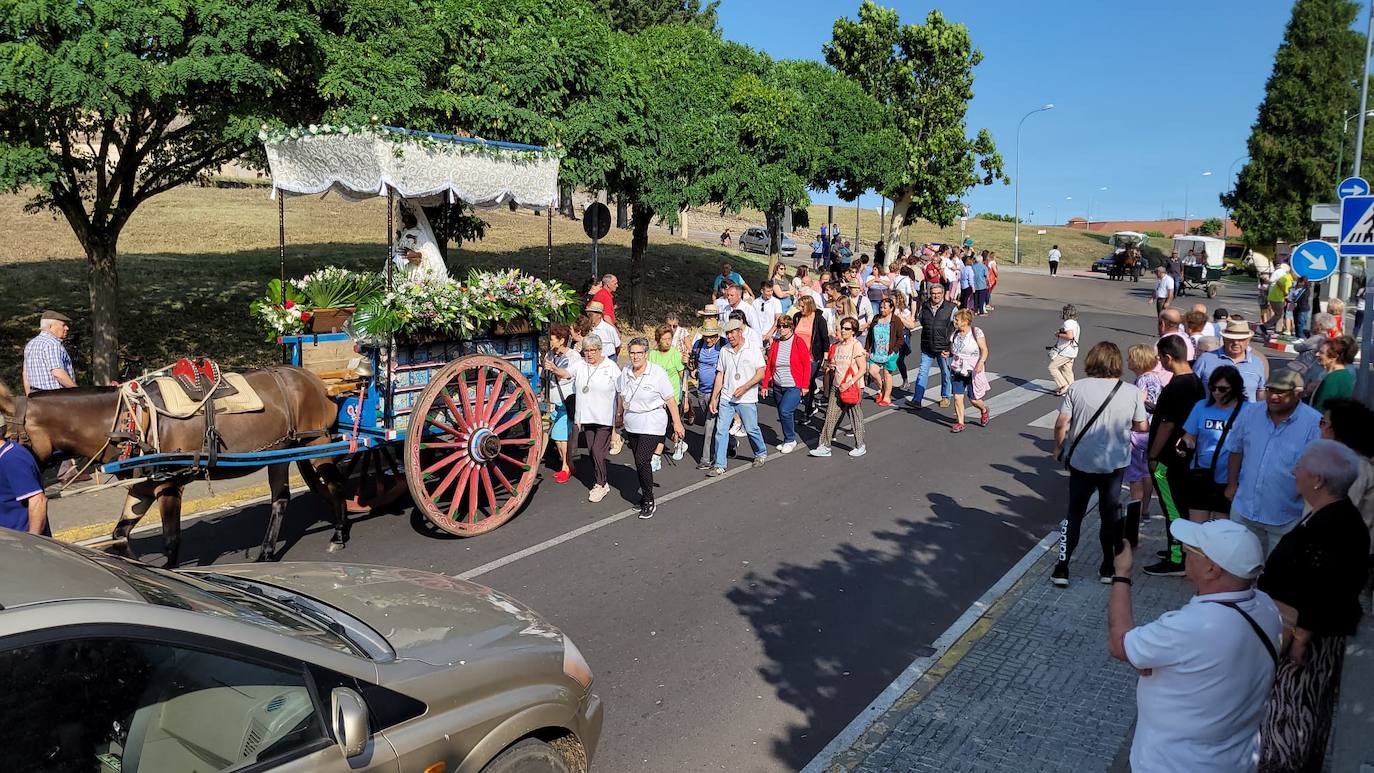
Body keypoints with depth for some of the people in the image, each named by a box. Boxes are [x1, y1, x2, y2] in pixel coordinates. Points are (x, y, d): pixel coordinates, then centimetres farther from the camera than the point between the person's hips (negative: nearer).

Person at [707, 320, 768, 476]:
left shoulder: (753, 350, -3)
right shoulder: (724, 351, 9)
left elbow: (761, 373, -7)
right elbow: (720, 375, 11)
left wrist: (744, 387, -18)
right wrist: (714, 398, 7)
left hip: (747, 399, -3)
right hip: (726, 398, 4)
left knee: (751, 429, 5)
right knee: (721, 430, -3)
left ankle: (761, 453, 33)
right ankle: (719, 465, 3)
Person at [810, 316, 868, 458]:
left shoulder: (856, 346, -10)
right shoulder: (836, 346, 9)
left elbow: (862, 369, -13)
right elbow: (829, 364, 22)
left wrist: (849, 384, -20)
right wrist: (829, 366, -1)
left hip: (852, 387, -6)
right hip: (837, 387, 6)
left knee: (855, 417, 6)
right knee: (830, 417, 3)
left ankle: (860, 447, 21)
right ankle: (824, 446, 7)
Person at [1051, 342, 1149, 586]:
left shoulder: (1077, 387, -12)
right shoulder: (1132, 392, -8)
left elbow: (1061, 424, -14)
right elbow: (1142, 427, 0)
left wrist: (1059, 448, 3)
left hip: (1081, 461, 0)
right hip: (1115, 463, 1)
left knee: (1074, 513, 12)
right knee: (1111, 513, 17)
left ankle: (1062, 568, 10)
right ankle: (1108, 567, 27)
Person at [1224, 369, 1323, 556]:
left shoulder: (1315, 423, -14)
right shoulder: (1250, 413, -1)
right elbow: (1236, 451, 10)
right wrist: (1232, 485, 9)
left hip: (1286, 517, -4)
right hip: (1244, 510, 4)